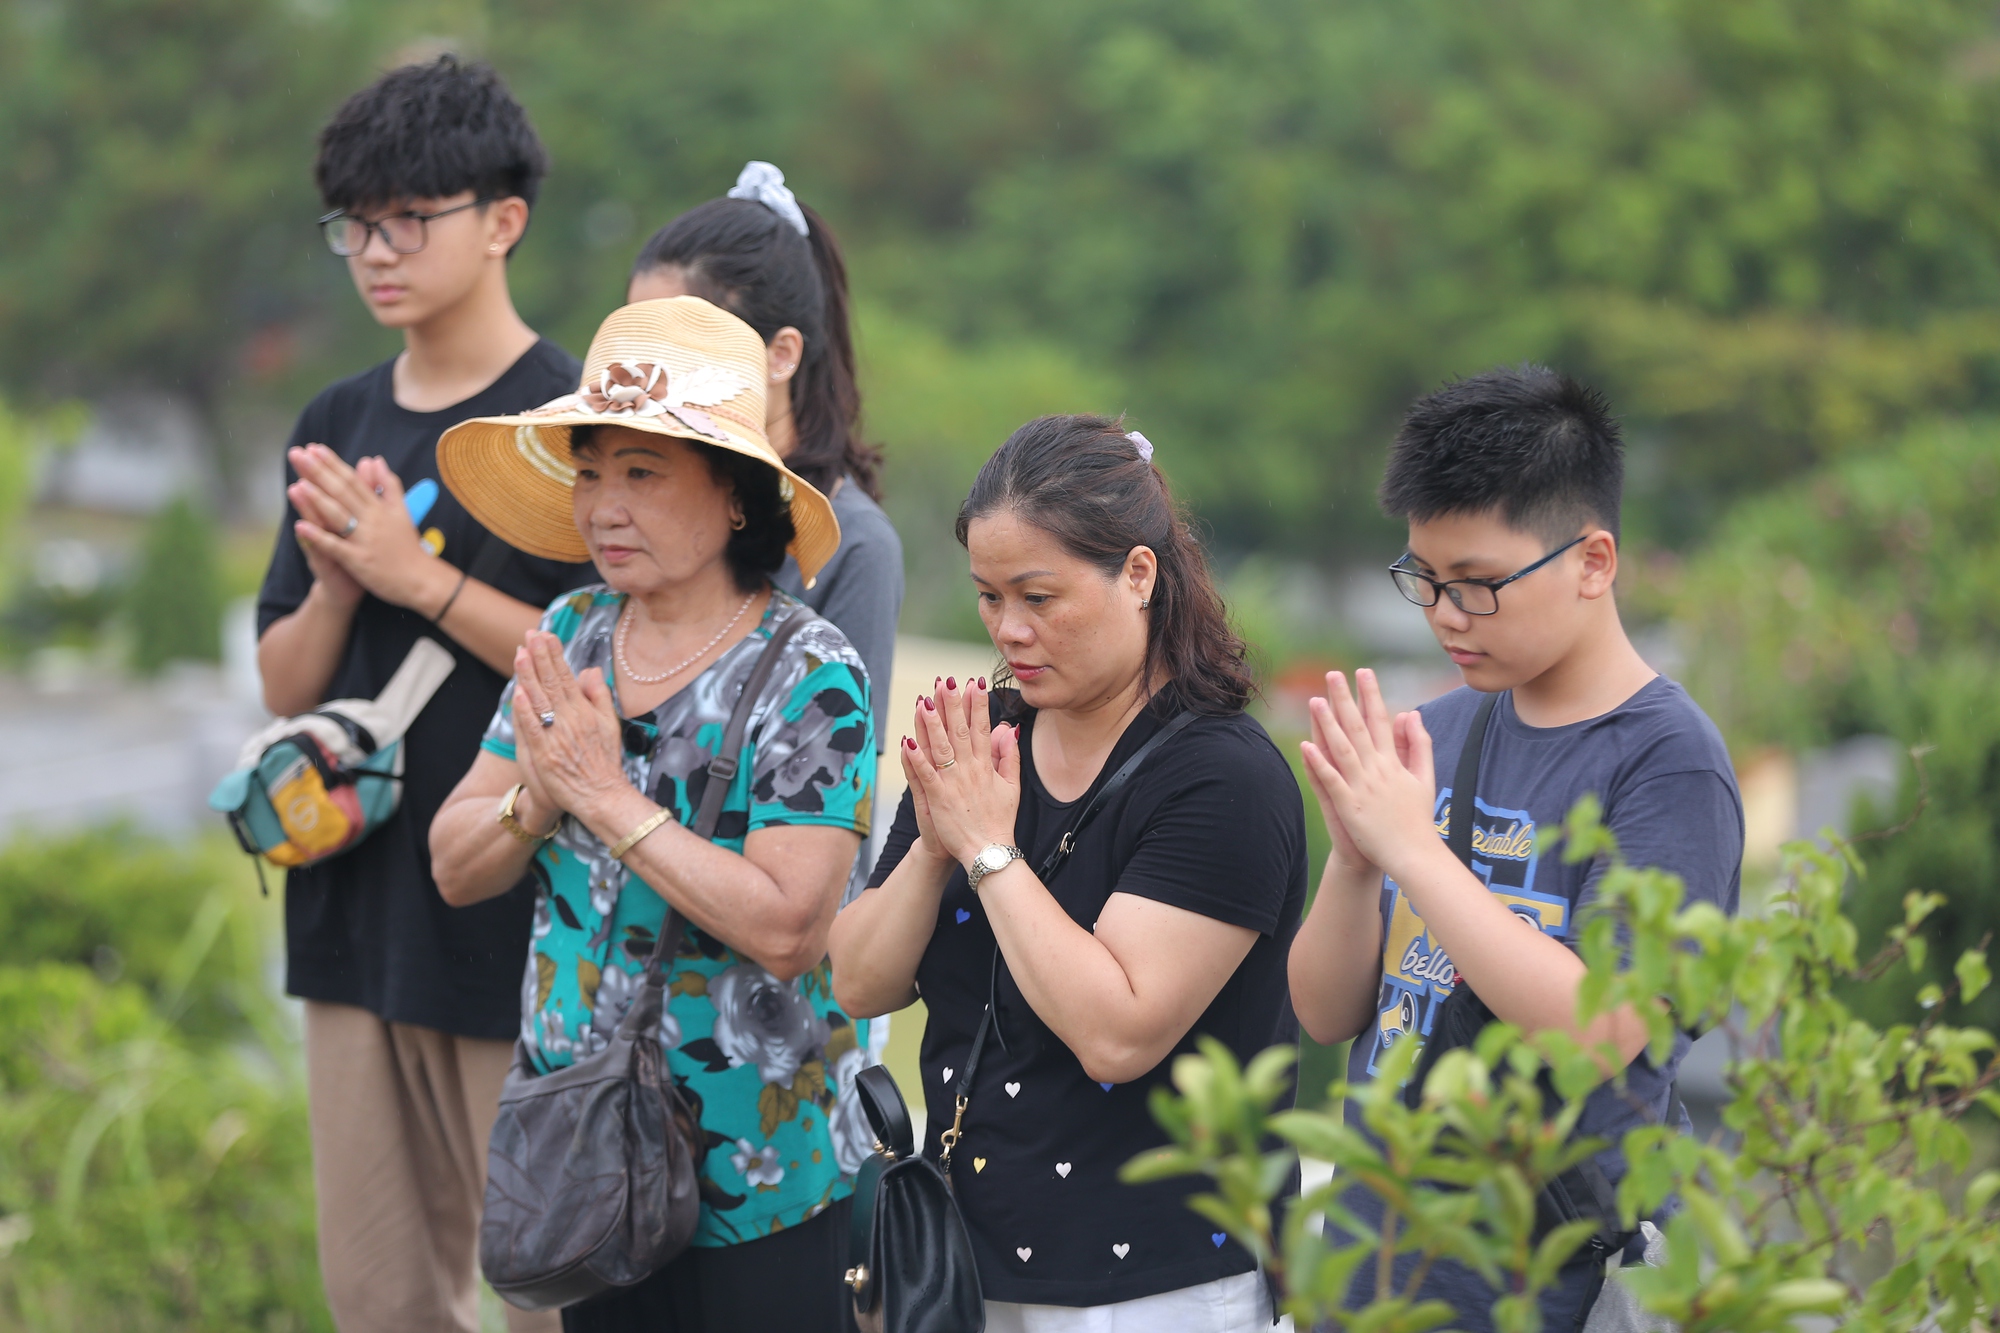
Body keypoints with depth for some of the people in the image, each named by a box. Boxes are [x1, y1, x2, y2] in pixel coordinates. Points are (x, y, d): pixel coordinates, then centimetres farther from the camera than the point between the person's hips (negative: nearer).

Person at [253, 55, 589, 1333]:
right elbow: (286, 684, 13)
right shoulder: (338, 427, 12)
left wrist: (418, 577, -17)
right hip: (361, 909, 7)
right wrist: (335, 590, -7)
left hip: (525, 924, -7)